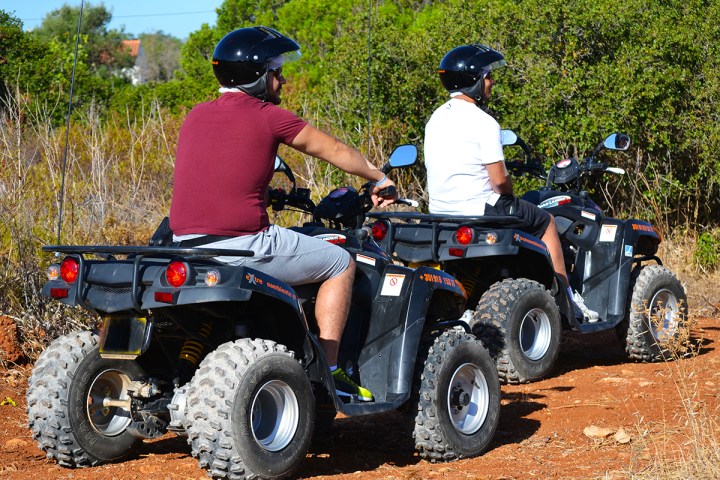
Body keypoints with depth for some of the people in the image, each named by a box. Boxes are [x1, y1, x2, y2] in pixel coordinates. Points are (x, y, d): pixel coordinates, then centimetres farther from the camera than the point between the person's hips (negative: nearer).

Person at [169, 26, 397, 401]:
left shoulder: (196, 116, 12)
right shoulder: (268, 117, -5)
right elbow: (336, 152, 8)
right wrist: (379, 179, 24)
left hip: (186, 244, 7)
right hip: (244, 244, -7)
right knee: (340, 263, 12)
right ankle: (328, 373, 10)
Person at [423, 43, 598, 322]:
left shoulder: (436, 118, 9)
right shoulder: (483, 123, -16)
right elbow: (500, 181, -17)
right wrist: (509, 196, 6)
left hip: (439, 214, 9)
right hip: (478, 210, -9)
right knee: (545, 222, 11)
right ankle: (569, 303, 16)